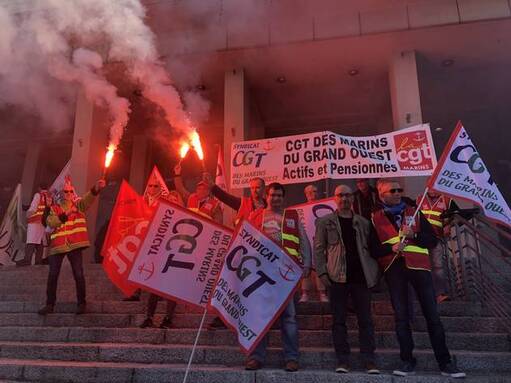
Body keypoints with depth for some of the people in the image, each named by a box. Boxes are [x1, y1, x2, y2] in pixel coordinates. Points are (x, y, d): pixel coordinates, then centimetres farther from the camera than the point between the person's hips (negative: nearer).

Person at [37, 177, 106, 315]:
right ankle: (50, 304, 17)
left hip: (75, 244, -2)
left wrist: (96, 188, -35)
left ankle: (81, 303, 7)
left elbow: (88, 198, -14)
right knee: (52, 275, 5)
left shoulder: (79, 205, 7)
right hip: (57, 245, 2)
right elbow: (50, 223, -6)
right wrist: (65, 214, -18)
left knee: (78, 274, -4)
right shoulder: (54, 208, 11)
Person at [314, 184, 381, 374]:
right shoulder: (325, 222, 6)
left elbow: (374, 248, 12)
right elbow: (318, 248, 1)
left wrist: (374, 272, 1)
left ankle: (369, 360, 10)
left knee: (365, 320, 4)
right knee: (339, 320, 4)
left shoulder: (363, 223, 12)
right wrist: (322, 272, -8)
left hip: (360, 276, 2)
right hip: (337, 277, -2)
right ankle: (342, 360, 11)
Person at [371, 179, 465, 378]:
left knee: (432, 315, 1)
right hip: (394, 269, -1)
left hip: (419, 266, 1)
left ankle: (445, 362, 10)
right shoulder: (375, 218, 7)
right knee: (401, 316, 2)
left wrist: (413, 235, -10)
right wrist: (391, 248, -13)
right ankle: (407, 361, 12)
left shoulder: (414, 213, 12)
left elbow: (432, 240, 8)